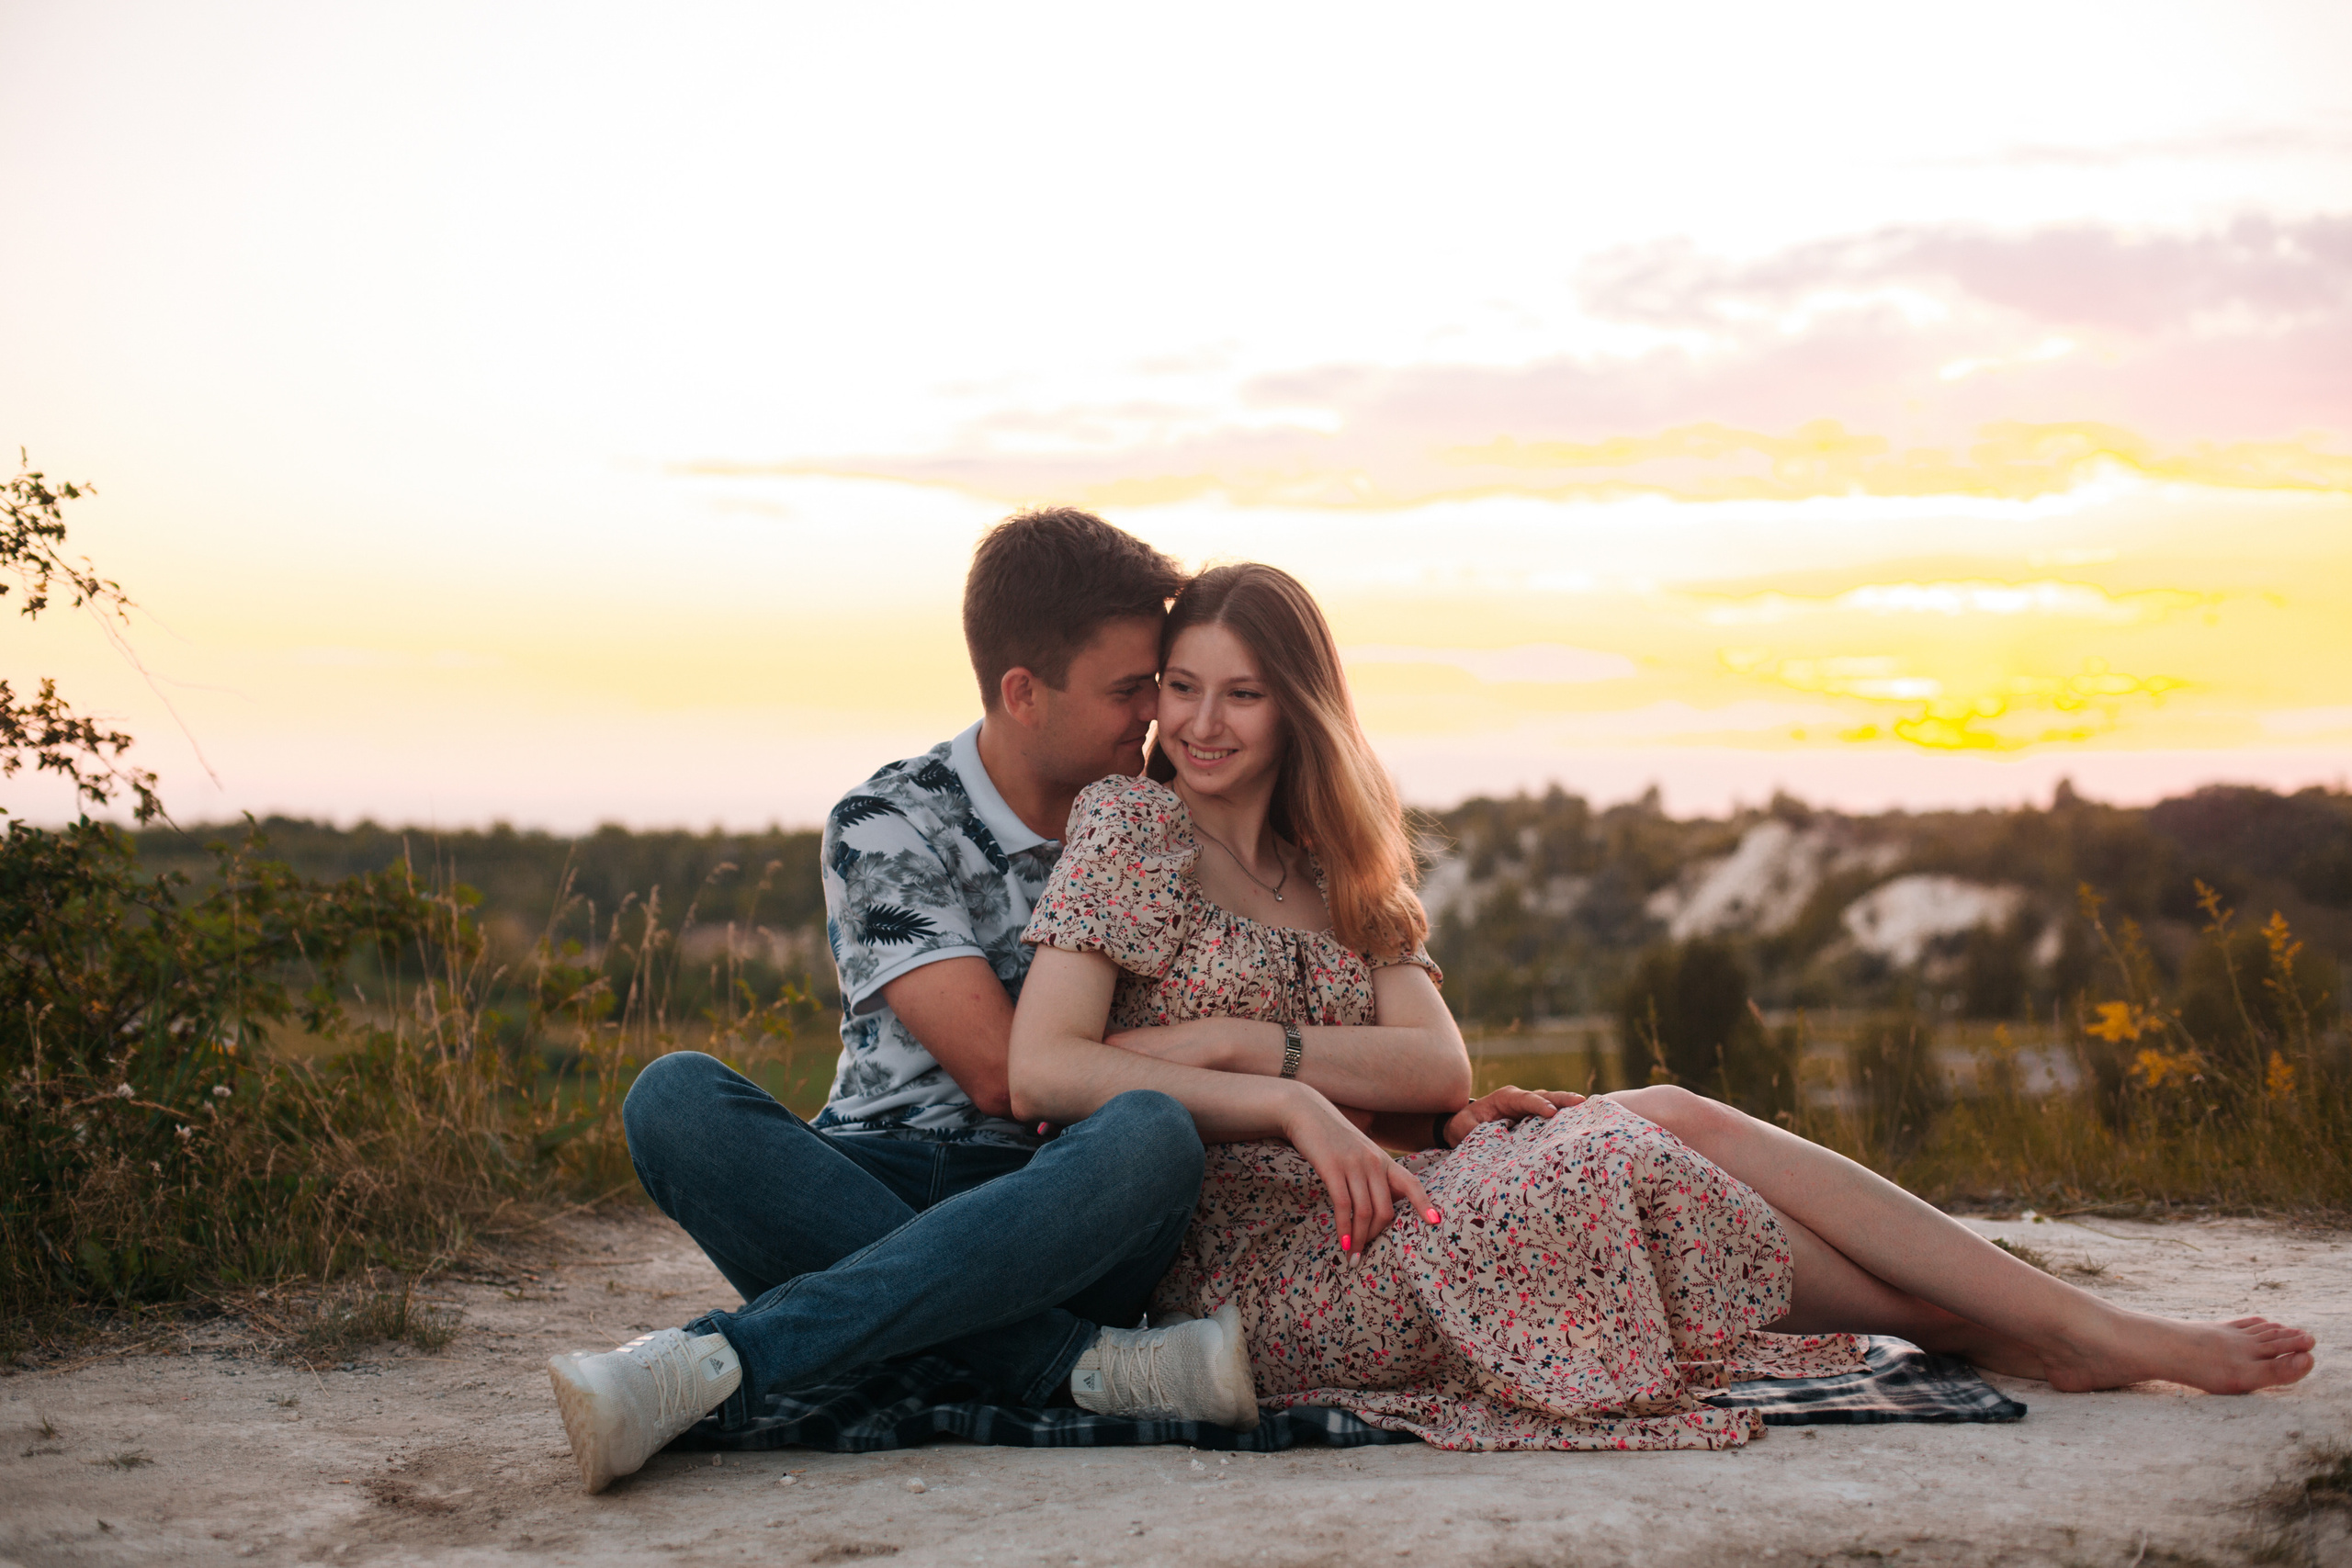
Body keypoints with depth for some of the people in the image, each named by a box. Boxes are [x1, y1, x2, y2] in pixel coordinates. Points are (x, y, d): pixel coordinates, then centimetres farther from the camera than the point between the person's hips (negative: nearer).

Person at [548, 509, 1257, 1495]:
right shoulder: (888, 825, -2)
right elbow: (1000, 1071, -10)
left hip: (1064, 1215, 2)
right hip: (867, 1198, -2)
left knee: (1149, 1138, -34)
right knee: (676, 1096, -30)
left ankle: (716, 1361, -39)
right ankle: (1079, 1368, -37)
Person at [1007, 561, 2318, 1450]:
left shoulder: (1337, 863, 18)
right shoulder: (1129, 826, -1)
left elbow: (1439, 1068, 3)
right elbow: (1042, 1072, -14)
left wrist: (1242, 1041, -14)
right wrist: (1291, 1101, -20)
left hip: (1358, 1203, 6)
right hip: (1242, 1252, -6)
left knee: (1672, 1116, -12)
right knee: (1619, 1152, -18)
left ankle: (2095, 1327, -10)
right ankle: (2017, 1333, -7)